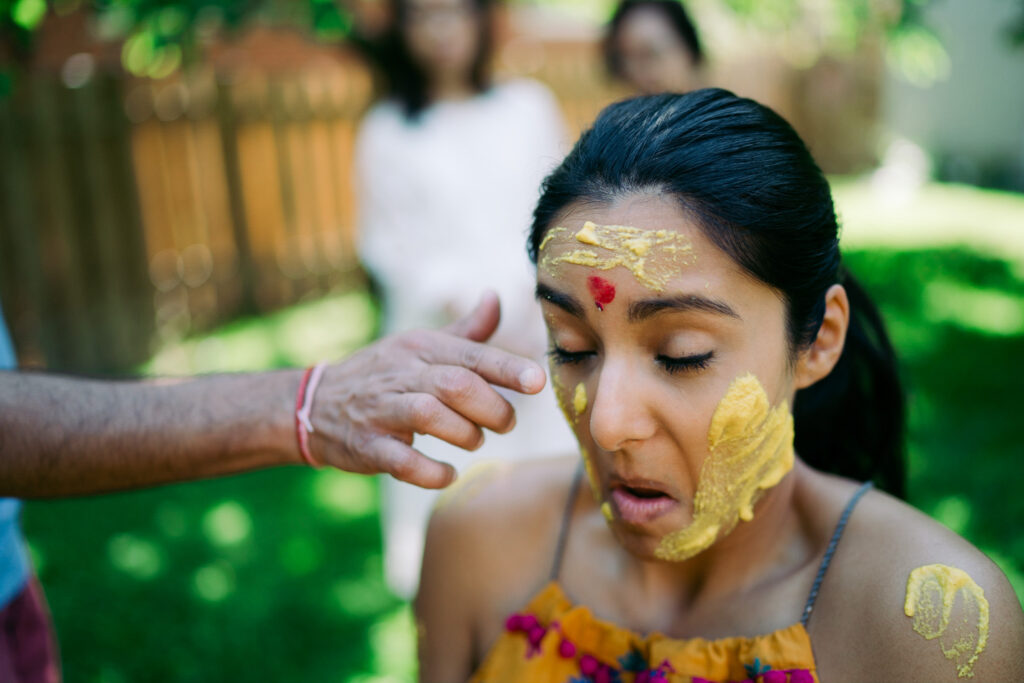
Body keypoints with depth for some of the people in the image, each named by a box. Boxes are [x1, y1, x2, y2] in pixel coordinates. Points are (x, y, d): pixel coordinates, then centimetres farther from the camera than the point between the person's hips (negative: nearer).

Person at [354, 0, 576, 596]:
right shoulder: (387, 130, 5)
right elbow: (385, 240, 3)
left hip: (537, 329, 2)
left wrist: (528, 291, -6)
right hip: (443, 337, -1)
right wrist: (456, 301, -11)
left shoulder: (530, 105, 9)